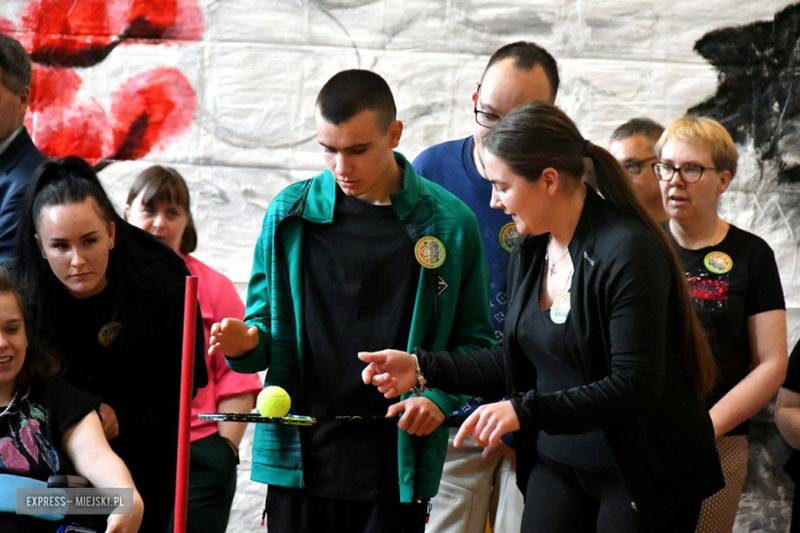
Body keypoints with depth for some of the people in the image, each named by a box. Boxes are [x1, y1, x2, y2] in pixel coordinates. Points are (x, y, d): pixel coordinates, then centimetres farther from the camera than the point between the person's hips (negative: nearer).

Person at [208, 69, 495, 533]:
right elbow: (265, 320, 12)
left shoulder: (449, 224, 0)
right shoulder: (289, 214, 5)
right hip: (300, 456, 1)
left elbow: (473, 339, 5)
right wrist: (247, 342, -10)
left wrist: (438, 398, -13)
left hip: (396, 465, -1)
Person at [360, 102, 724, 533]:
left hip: (641, 476, -7)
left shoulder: (627, 251, -20)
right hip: (556, 463, 7)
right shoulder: (528, 253, 6)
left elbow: (634, 387, -24)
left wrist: (525, 410, -29)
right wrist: (423, 367, 3)